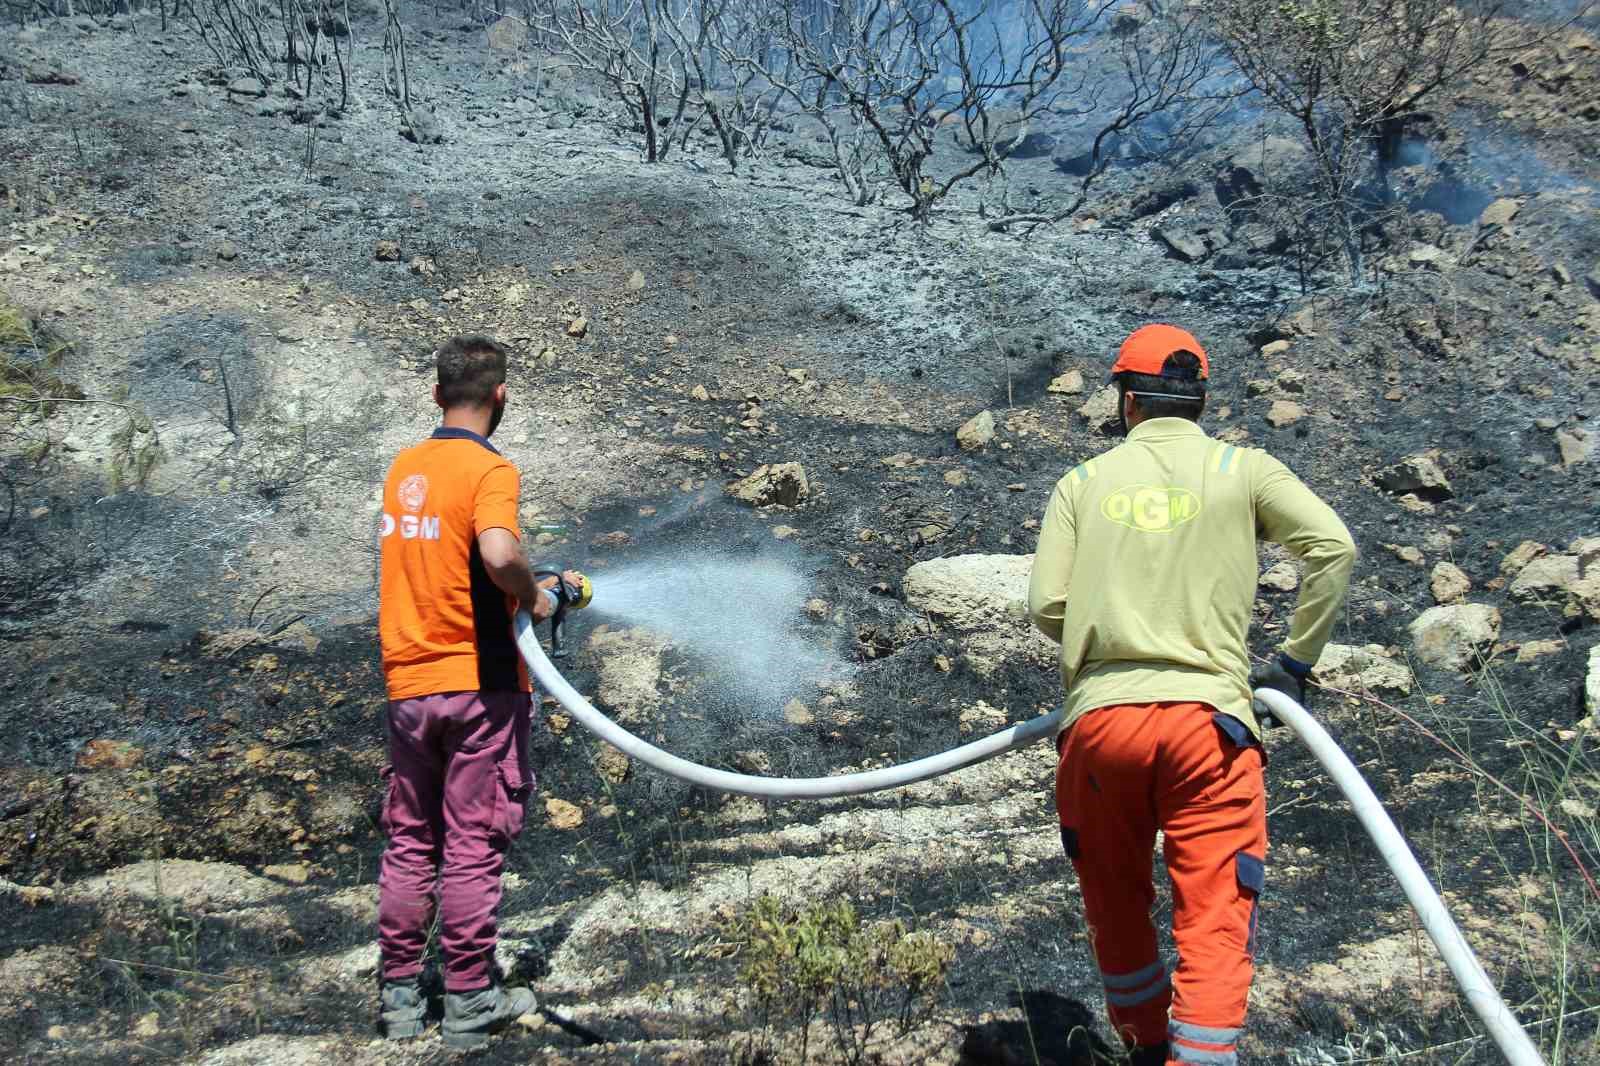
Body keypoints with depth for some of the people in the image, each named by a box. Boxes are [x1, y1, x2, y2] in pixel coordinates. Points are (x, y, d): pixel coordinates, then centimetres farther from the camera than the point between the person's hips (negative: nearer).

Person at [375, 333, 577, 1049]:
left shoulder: (403, 467, 9)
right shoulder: (488, 469, -13)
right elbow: (498, 554, -31)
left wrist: (531, 586, 16)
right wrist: (531, 596, -11)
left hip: (407, 685, 6)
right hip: (478, 682, -6)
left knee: (408, 846, 14)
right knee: (472, 849, 3)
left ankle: (399, 997, 20)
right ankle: (469, 1003, 11)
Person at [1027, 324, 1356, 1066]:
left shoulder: (1083, 483, 11)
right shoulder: (1243, 470, 8)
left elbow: (1046, 606, 3)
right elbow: (1333, 545, -5)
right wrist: (1296, 660, 5)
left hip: (1097, 720, 2)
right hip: (1207, 720, -2)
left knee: (1117, 913, 21)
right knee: (1214, 928, 0)